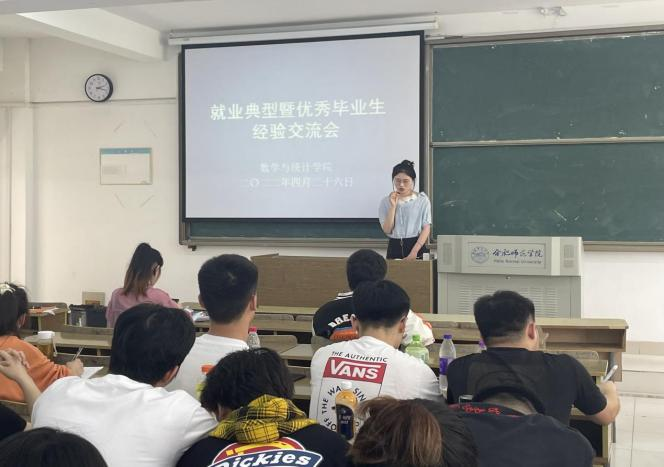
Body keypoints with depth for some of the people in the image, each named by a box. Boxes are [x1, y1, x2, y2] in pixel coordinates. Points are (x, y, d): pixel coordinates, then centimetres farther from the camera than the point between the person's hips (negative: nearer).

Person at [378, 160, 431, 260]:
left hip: (417, 245, -1)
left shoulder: (422, 200, 0)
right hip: (394, 248, 1)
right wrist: (393, 206, -12)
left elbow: (426, 228, -3)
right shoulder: (386, 201, 3)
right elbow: (387, 230, -4)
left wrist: (414, 251, -13)